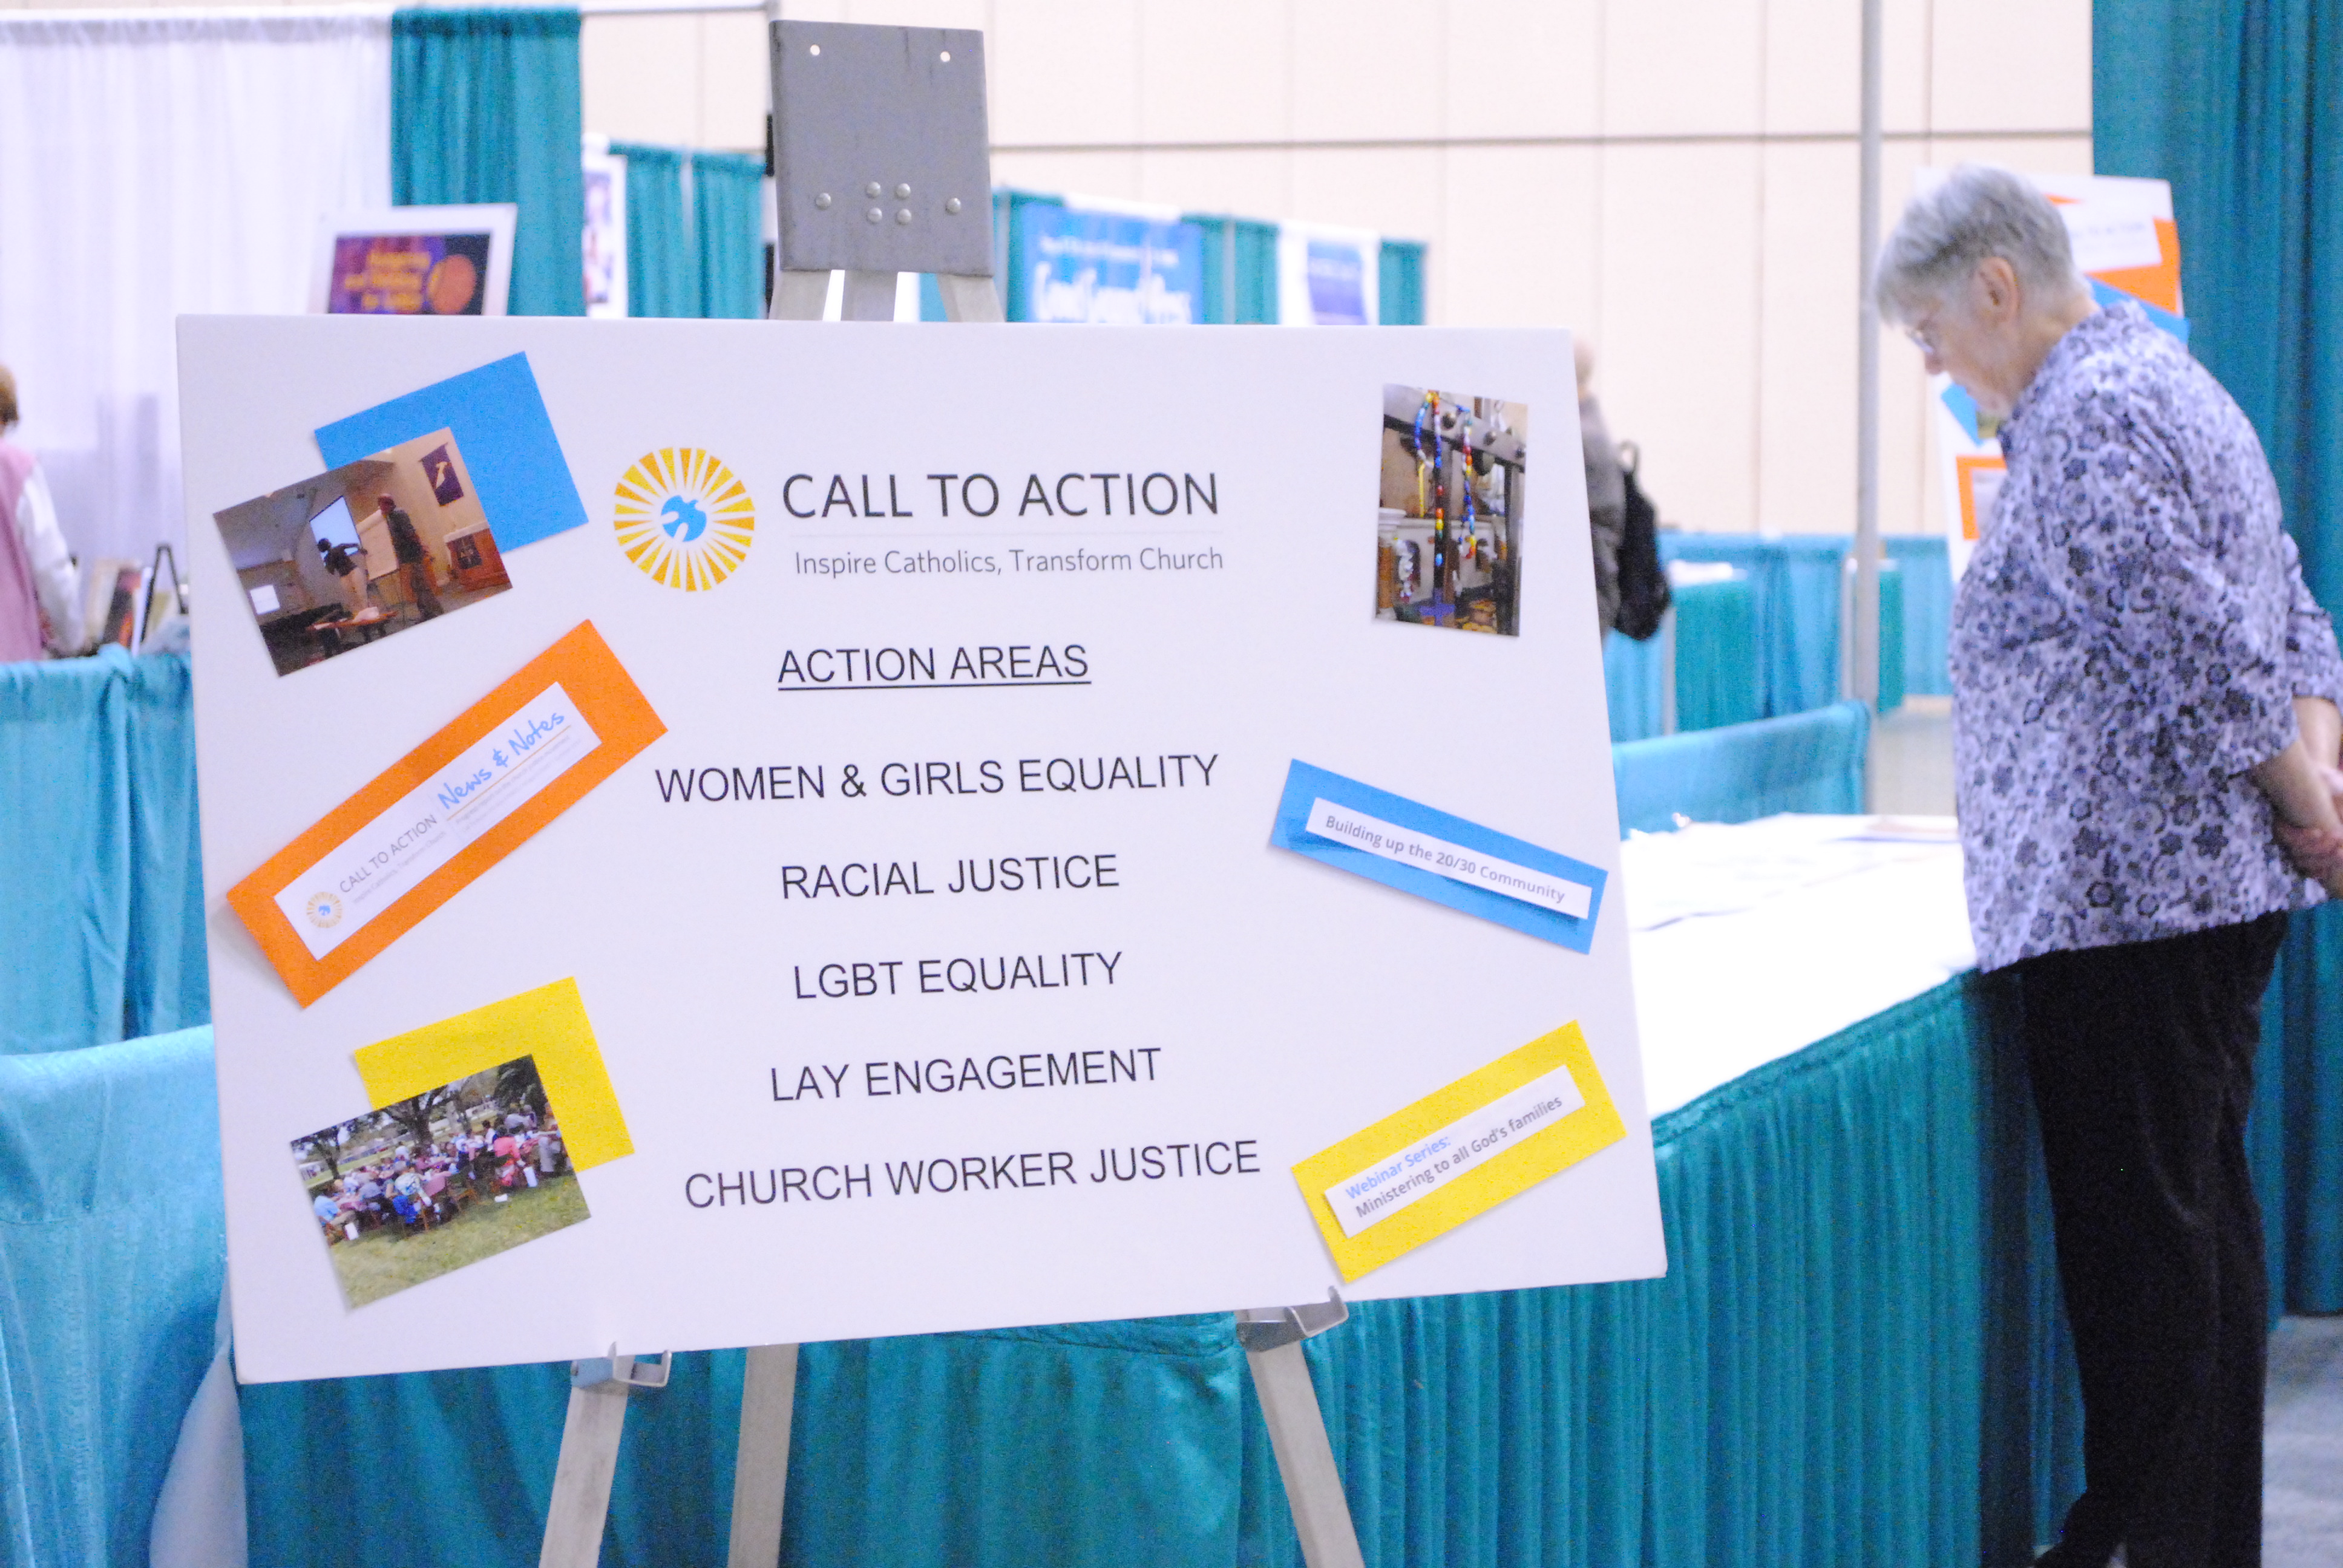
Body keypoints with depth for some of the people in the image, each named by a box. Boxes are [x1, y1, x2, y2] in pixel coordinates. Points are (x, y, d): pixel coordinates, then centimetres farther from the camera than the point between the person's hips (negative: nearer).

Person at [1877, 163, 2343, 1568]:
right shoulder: (2167, 378, 19)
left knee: (2137, 1227, -4)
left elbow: (2200, 651, -20)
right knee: (2202, 1207, 13)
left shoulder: (2081, 416, -14)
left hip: (2129, 888, -10)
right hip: (2224, 881, 10)